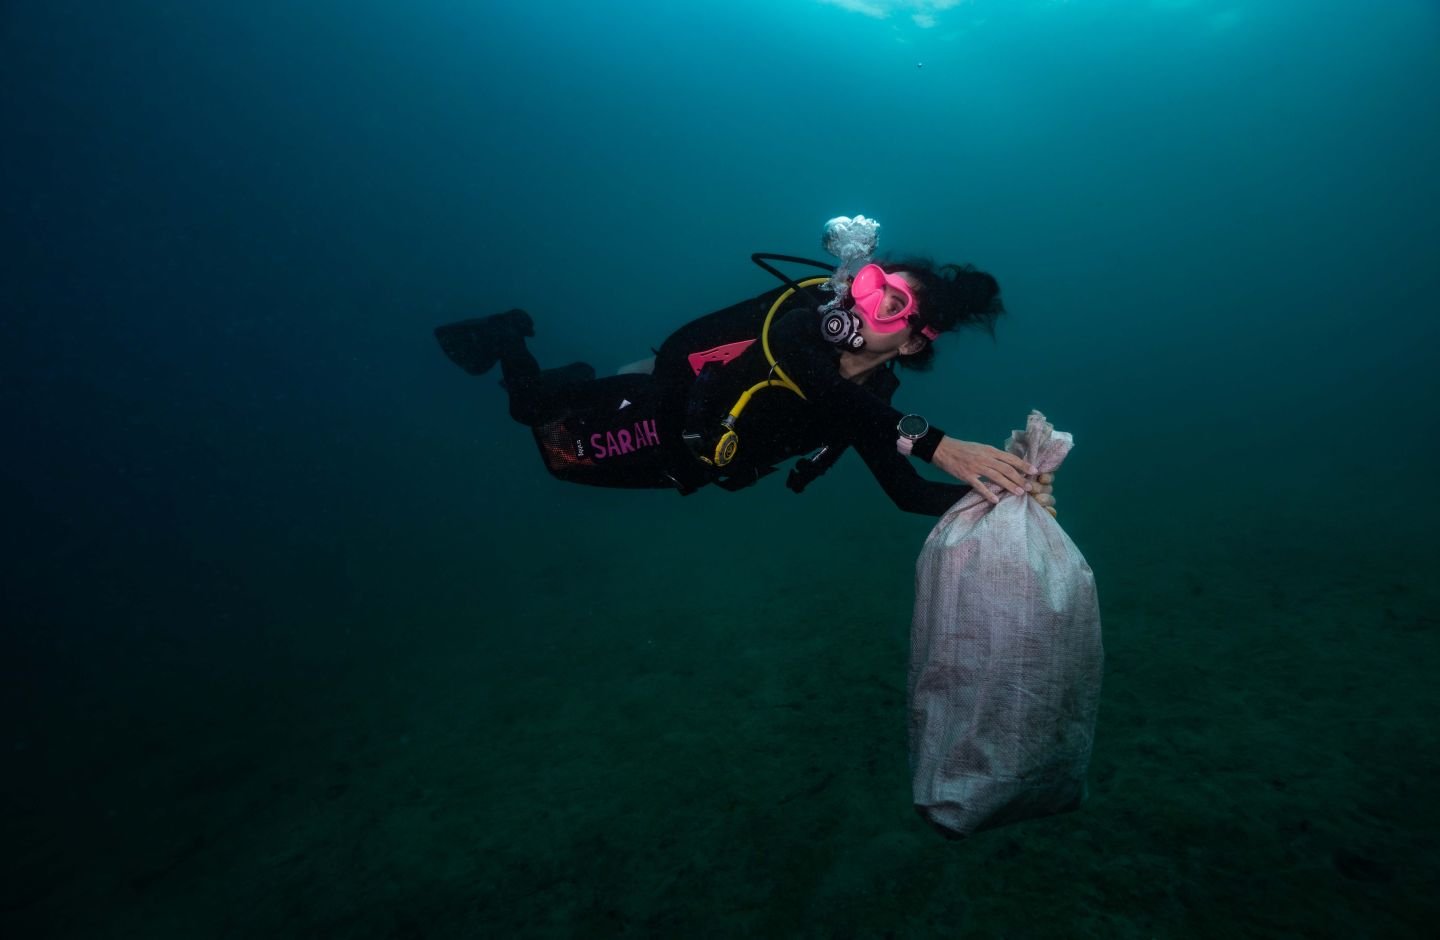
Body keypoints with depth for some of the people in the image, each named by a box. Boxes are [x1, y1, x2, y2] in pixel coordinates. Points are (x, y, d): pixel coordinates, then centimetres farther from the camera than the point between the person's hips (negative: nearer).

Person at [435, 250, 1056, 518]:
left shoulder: (874, 404, -17)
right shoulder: (802, 318, -32)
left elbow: (907, 493, -20)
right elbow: (817, 377, -54)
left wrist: (994, 490, -37)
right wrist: (935, 444, -64)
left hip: (682, 465, 5)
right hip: (659, 414, -5)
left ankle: (579, 386, 51)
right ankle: (507, 340, 38)